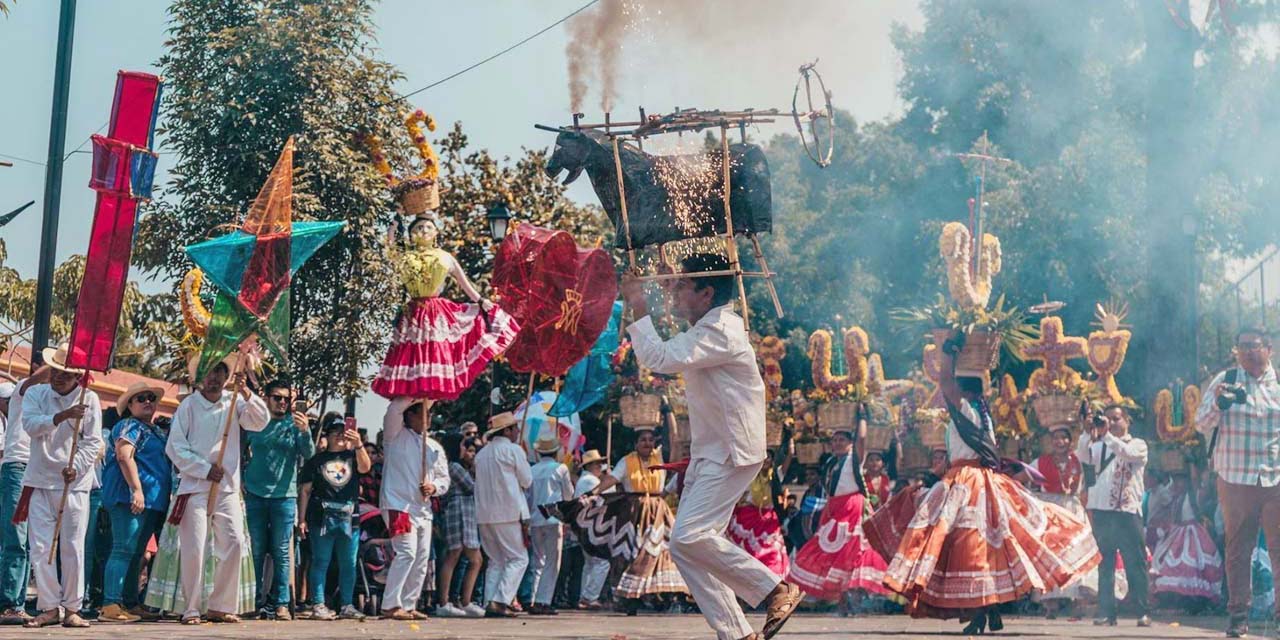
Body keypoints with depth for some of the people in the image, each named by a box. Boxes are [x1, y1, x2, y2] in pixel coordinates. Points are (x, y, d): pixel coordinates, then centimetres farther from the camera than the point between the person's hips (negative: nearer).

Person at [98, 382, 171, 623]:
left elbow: (167, 464, 32)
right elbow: (124, 456, -17)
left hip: (153, 502, 10)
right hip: (130, 498, -10)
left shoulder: (158, 432, 24)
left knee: (136, 553, 12)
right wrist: (136, 489, -25)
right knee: (124, 550, -14)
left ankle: (131, 604, 16)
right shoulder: (129, 426, -4)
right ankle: (110, 606, -19)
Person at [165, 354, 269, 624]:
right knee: (193, 549, -6)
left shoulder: (234, 402, 8)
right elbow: (175, 446, -4)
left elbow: (260, 422, -5)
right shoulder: (189, 405, -1)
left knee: (234, 544, -2)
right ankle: (191, 609, 3)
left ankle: (220, 606, 8)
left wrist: (245, 392, -18)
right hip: (195, 486, -3)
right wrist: (205, 470, -10)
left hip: (228, 487, 3)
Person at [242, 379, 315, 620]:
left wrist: (305, 432, -26)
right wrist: (242, 479, 6)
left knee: (281, 552, 0)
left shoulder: (294, 423, 3)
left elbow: (309, 455, -8)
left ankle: (280, 603, 2)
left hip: (284, 495, -1)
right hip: (255, 495, 1)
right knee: (256, 551, 4)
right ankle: (256, 602, 9)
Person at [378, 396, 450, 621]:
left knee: (422, 558, 5)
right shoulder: (397, 435, 2)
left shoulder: (434, 446, 19)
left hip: (423, 508, 7)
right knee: (406, 552, -18)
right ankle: (390, 605, -17)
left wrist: (434, 487, -3)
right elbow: (394, 410, -17)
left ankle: (409, 605, 12)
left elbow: (444, 478, 18)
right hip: (398, 504, -7)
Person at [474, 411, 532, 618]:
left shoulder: (482, 454, 15)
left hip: (484, 514, 7)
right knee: (518, 558, -2)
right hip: (508, 512, -7)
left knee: (496, 560, 13)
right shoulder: (513, 450, -5)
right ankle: (500, 601, -14)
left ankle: (490, 602, 4)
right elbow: (527, 480, -2)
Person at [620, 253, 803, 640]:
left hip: (731, 454, -10)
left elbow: (659, 359, -27)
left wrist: (639, 307, -17)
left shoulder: (720, 331, -16)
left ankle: (777, 589, -8)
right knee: (684, 547, 2)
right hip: (708, 454, 11)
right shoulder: (709, 328, 17)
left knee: (690, 536, -21)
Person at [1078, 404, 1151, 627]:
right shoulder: (1099, 446, 17)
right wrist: (1091, 433, -19)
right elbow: (1082, 456, -4)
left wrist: (1107, 434, -22)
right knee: (1105, 563, 3)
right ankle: (1106, 611, 5)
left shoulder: (1138, 444, 9)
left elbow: (1127, 453, -14)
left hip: (1127, 510, -3)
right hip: (1101, 510, 3)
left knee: (1135, 563, -2)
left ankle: (1142, 612, 1)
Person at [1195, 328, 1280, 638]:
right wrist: (1217, 403, -17)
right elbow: (1202, 424, 0)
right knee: (1238, 548, 3)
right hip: (1235, 478, -1)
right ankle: (1238, 613, 8)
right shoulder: (1224, 381, 3)